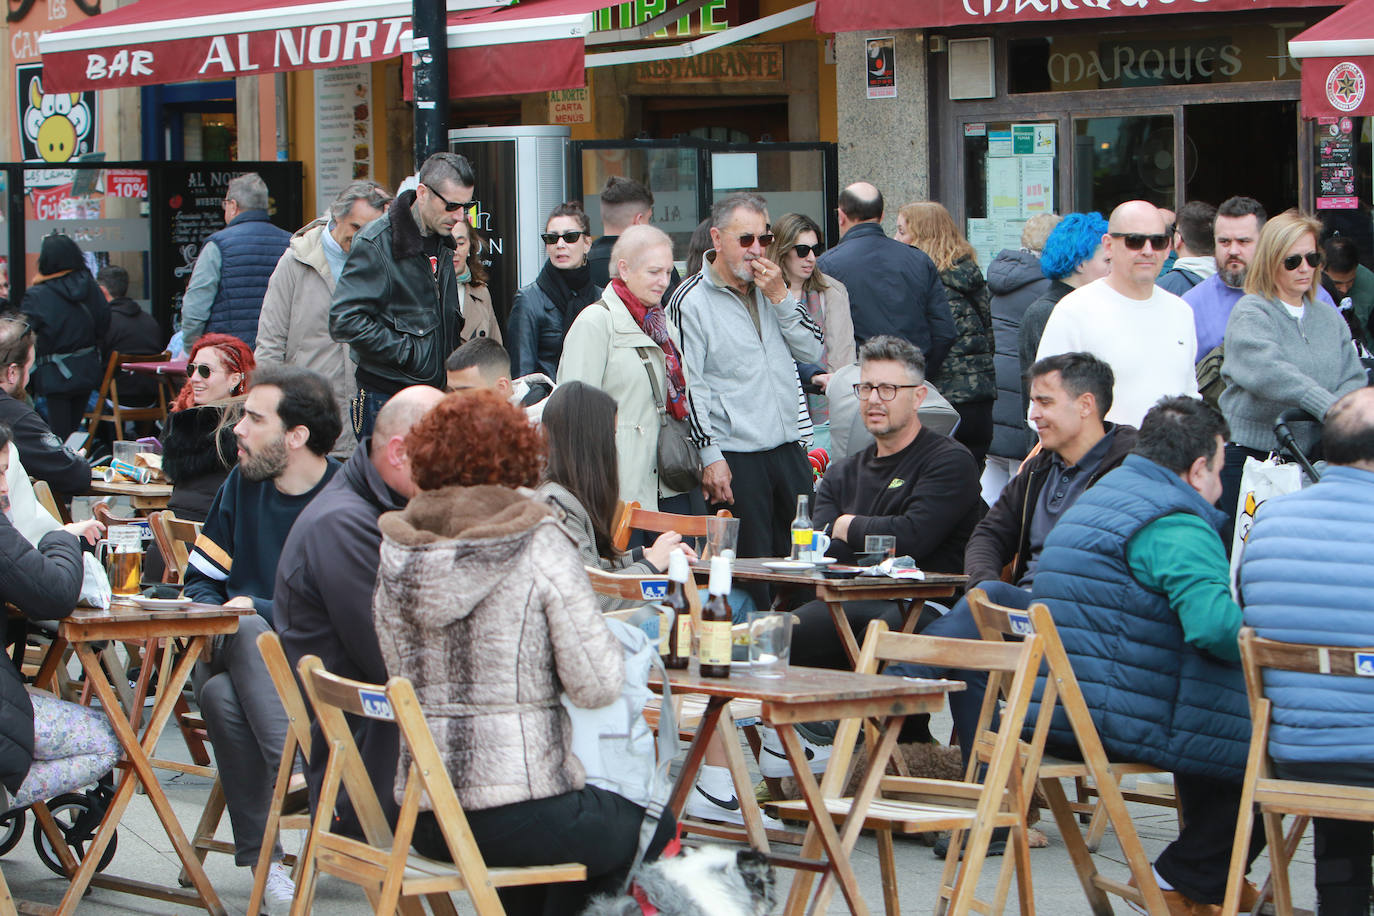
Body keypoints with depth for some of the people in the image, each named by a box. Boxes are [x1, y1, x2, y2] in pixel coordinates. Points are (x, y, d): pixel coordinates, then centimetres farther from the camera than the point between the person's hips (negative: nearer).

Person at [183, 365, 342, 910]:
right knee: (219, 692, -31)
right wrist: (212, 618, -3)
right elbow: (202, 580, 19)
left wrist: (258, 610, -14)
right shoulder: (243, 486, 12)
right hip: (239, 654, 4)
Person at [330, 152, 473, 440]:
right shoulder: (376, 243, -13)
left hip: (436, 392, 7)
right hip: (385, 397, -7)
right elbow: (345, 322, -20)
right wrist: (408, 352, -16)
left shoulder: (443, 243, 12)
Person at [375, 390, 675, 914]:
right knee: (656, 831, 23)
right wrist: (614, 643, 8)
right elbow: (596, 687, -12)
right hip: (516, 814, -6)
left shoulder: (397, 556, 4)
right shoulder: (539, 545, -11)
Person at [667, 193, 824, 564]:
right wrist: (709, 457, -14)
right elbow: (688, 388, -9)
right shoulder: (690, 301, -6)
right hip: (735, 458, -6)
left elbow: (813, 350, 10)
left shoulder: (770, 288, 13)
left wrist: (779, 297, -3)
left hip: (788, 450, 6)